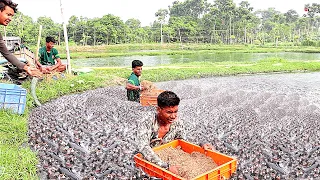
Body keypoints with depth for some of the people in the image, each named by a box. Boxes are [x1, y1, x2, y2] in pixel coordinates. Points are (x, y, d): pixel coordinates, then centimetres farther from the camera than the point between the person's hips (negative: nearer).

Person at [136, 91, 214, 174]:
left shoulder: (178, 124, -7)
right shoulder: (146, 125, -22)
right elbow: (144, 149, -37)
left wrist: (201, 145, -15)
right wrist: (166, 166, -48)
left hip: (169, 161, 6)